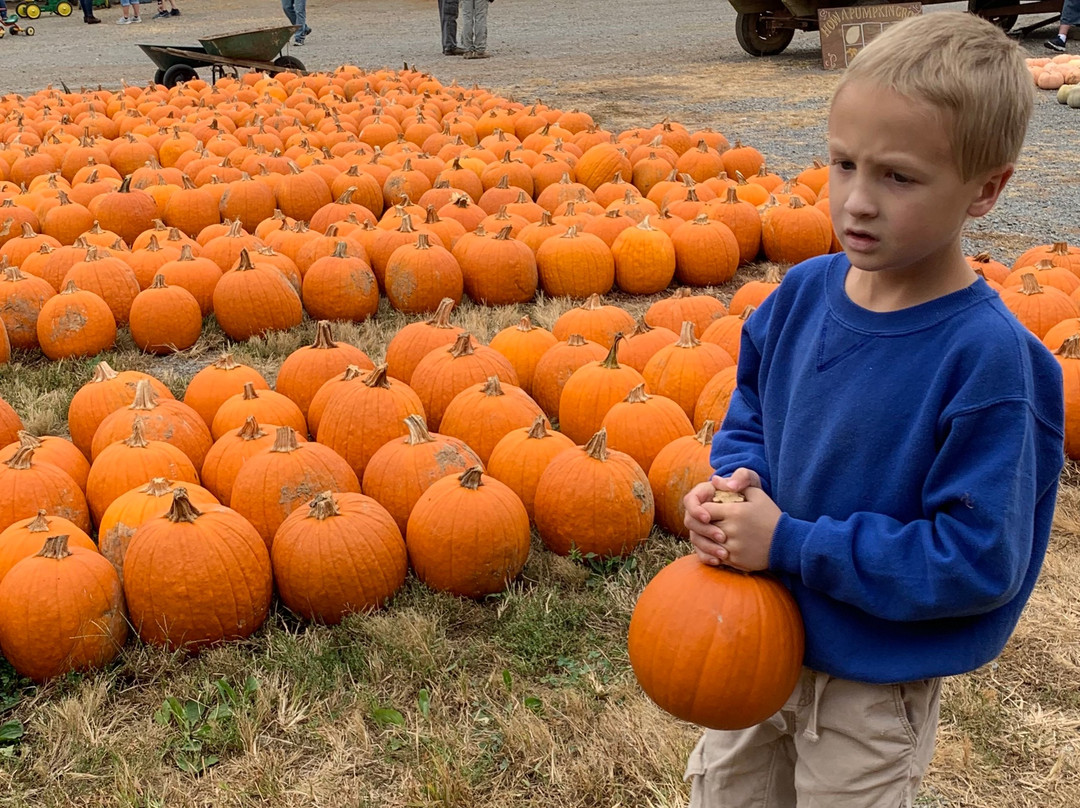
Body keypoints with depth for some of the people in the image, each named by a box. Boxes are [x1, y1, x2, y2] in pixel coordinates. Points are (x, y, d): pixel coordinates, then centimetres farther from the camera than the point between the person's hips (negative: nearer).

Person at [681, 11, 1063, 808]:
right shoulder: (805, 292, -9)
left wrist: (791, 545, -25)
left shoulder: (987, 358, -26)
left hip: (874, 689, -5)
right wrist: (734, 488, -14)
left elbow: (975, 561, -25)